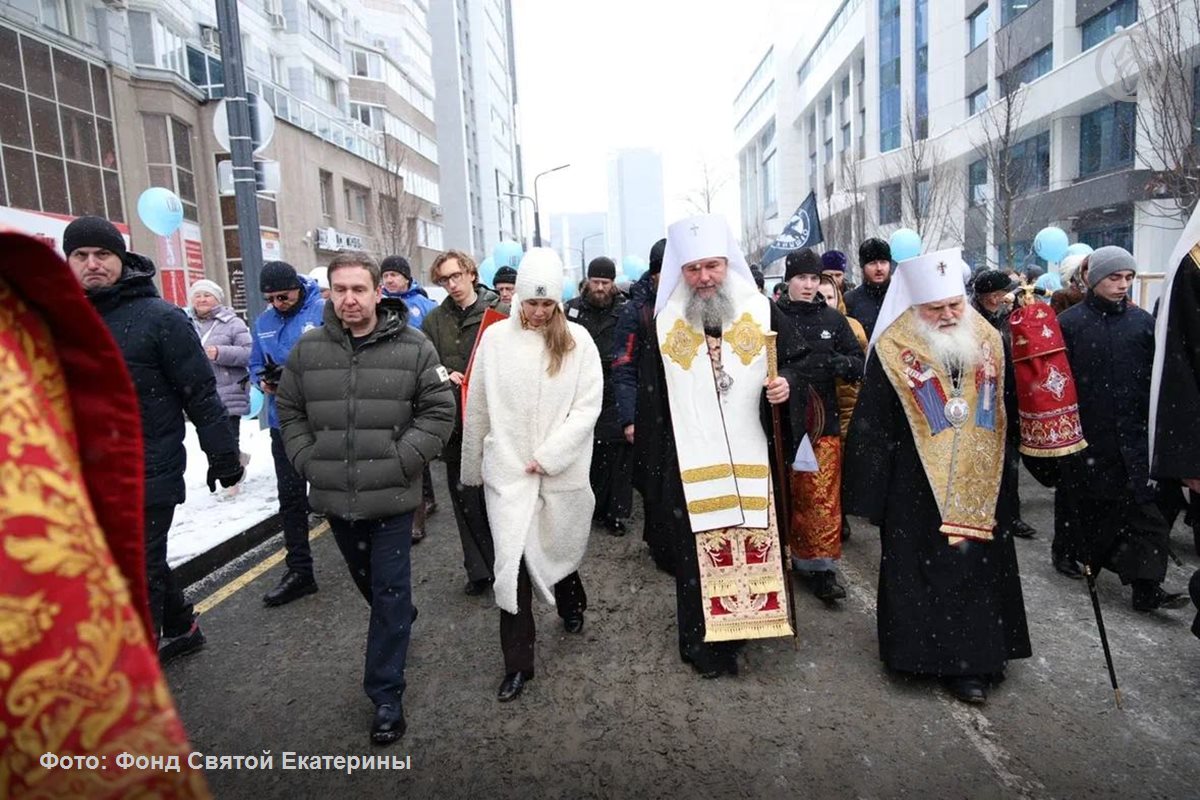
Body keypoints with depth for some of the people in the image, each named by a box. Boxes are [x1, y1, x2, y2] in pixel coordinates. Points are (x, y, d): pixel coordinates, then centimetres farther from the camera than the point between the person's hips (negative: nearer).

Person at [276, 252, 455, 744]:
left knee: (389, 592, 4)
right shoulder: (308, 349, 1)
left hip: (391, 498, -4)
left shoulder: (414, 348, -8)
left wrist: (399, 462, -14)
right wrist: (308, 461, -2)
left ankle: (385, 693, 17)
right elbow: (290, 412, 10)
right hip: (334, 496, 4)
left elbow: (438, 413, -7)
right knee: (367, 581, 23)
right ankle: (401, 620, 53)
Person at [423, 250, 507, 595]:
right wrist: (444, 375, -8)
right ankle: (479, 569, 23)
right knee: (465, 498, 10)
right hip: (456, 423, 3)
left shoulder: (500, 312, -1)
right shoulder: (435, 320, 9)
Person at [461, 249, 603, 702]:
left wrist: (548, 455, -14)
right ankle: (517, 663, 12)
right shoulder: (495, 337, -1)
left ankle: (571, 605, 50)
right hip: (507, 469, 0)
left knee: (560, 549, 16)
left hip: (563, 470, 0)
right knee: (513, 562, -4)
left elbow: (588, 406, -7)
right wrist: (472, 467, 12)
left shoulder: (577, 341, -3)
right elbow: (477, 408, 6)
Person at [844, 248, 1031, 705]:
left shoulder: (988, 343, 4)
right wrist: (870, 496, -9)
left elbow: (1010, 415, 13)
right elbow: (870, 429, -9)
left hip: (983, 487, 5)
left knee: (983, 568, 13)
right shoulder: (892, 351, -10)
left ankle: (982, 652, 31)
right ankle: (953, 661, 18)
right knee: (931, 574, 2)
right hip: (918, 493, -4)